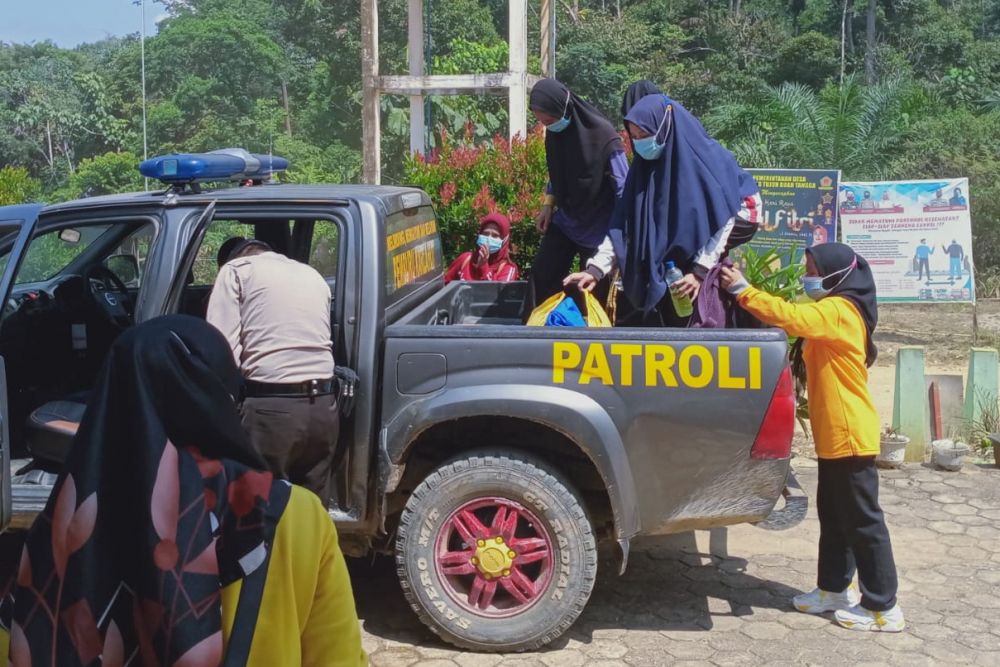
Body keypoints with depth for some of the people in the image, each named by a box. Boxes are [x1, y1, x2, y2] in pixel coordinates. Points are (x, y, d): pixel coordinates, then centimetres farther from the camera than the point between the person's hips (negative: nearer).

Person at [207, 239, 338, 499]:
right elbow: (318, 340, 16)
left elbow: (223, 348, -4)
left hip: (272, 407, -5)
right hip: (323, 405, 6)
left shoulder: (238, 268, 7)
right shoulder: (313, 276, 24)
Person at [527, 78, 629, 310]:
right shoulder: (553, 132, -5)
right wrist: (549, 204, 4)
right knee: (541, 274, 2)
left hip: (598, 228, -6)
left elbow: (623, 188, -17)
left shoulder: (603, 136, -23)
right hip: (564, 222, 6)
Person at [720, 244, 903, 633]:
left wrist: (742, 290, -28)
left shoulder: (839, 310, -17)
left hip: (849, 434, -10)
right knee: (834, 516, 16)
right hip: (834, 434, 10)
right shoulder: (831, 312, 18)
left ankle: (883, 607, 3)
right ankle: (834, 588, 26)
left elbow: (792, 316, -32)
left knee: (862, 520, -4)